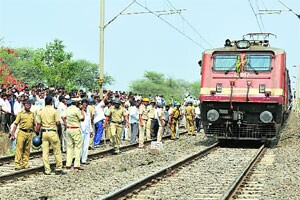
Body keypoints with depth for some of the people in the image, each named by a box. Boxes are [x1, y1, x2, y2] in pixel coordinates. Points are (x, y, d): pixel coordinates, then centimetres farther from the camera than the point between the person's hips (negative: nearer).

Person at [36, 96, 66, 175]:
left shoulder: (41, 112, 5)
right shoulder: (54, 111, -7)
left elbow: (39, 124, 4)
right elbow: (58, 123, -11)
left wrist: (37, 133, 13)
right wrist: (60, 128, 8)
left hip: (44, 133, 4)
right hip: (52, 132, -4)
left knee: (45, 152, 5)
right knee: (57, 151, 5)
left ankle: (47, 170, 6)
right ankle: (58, 169, 9)